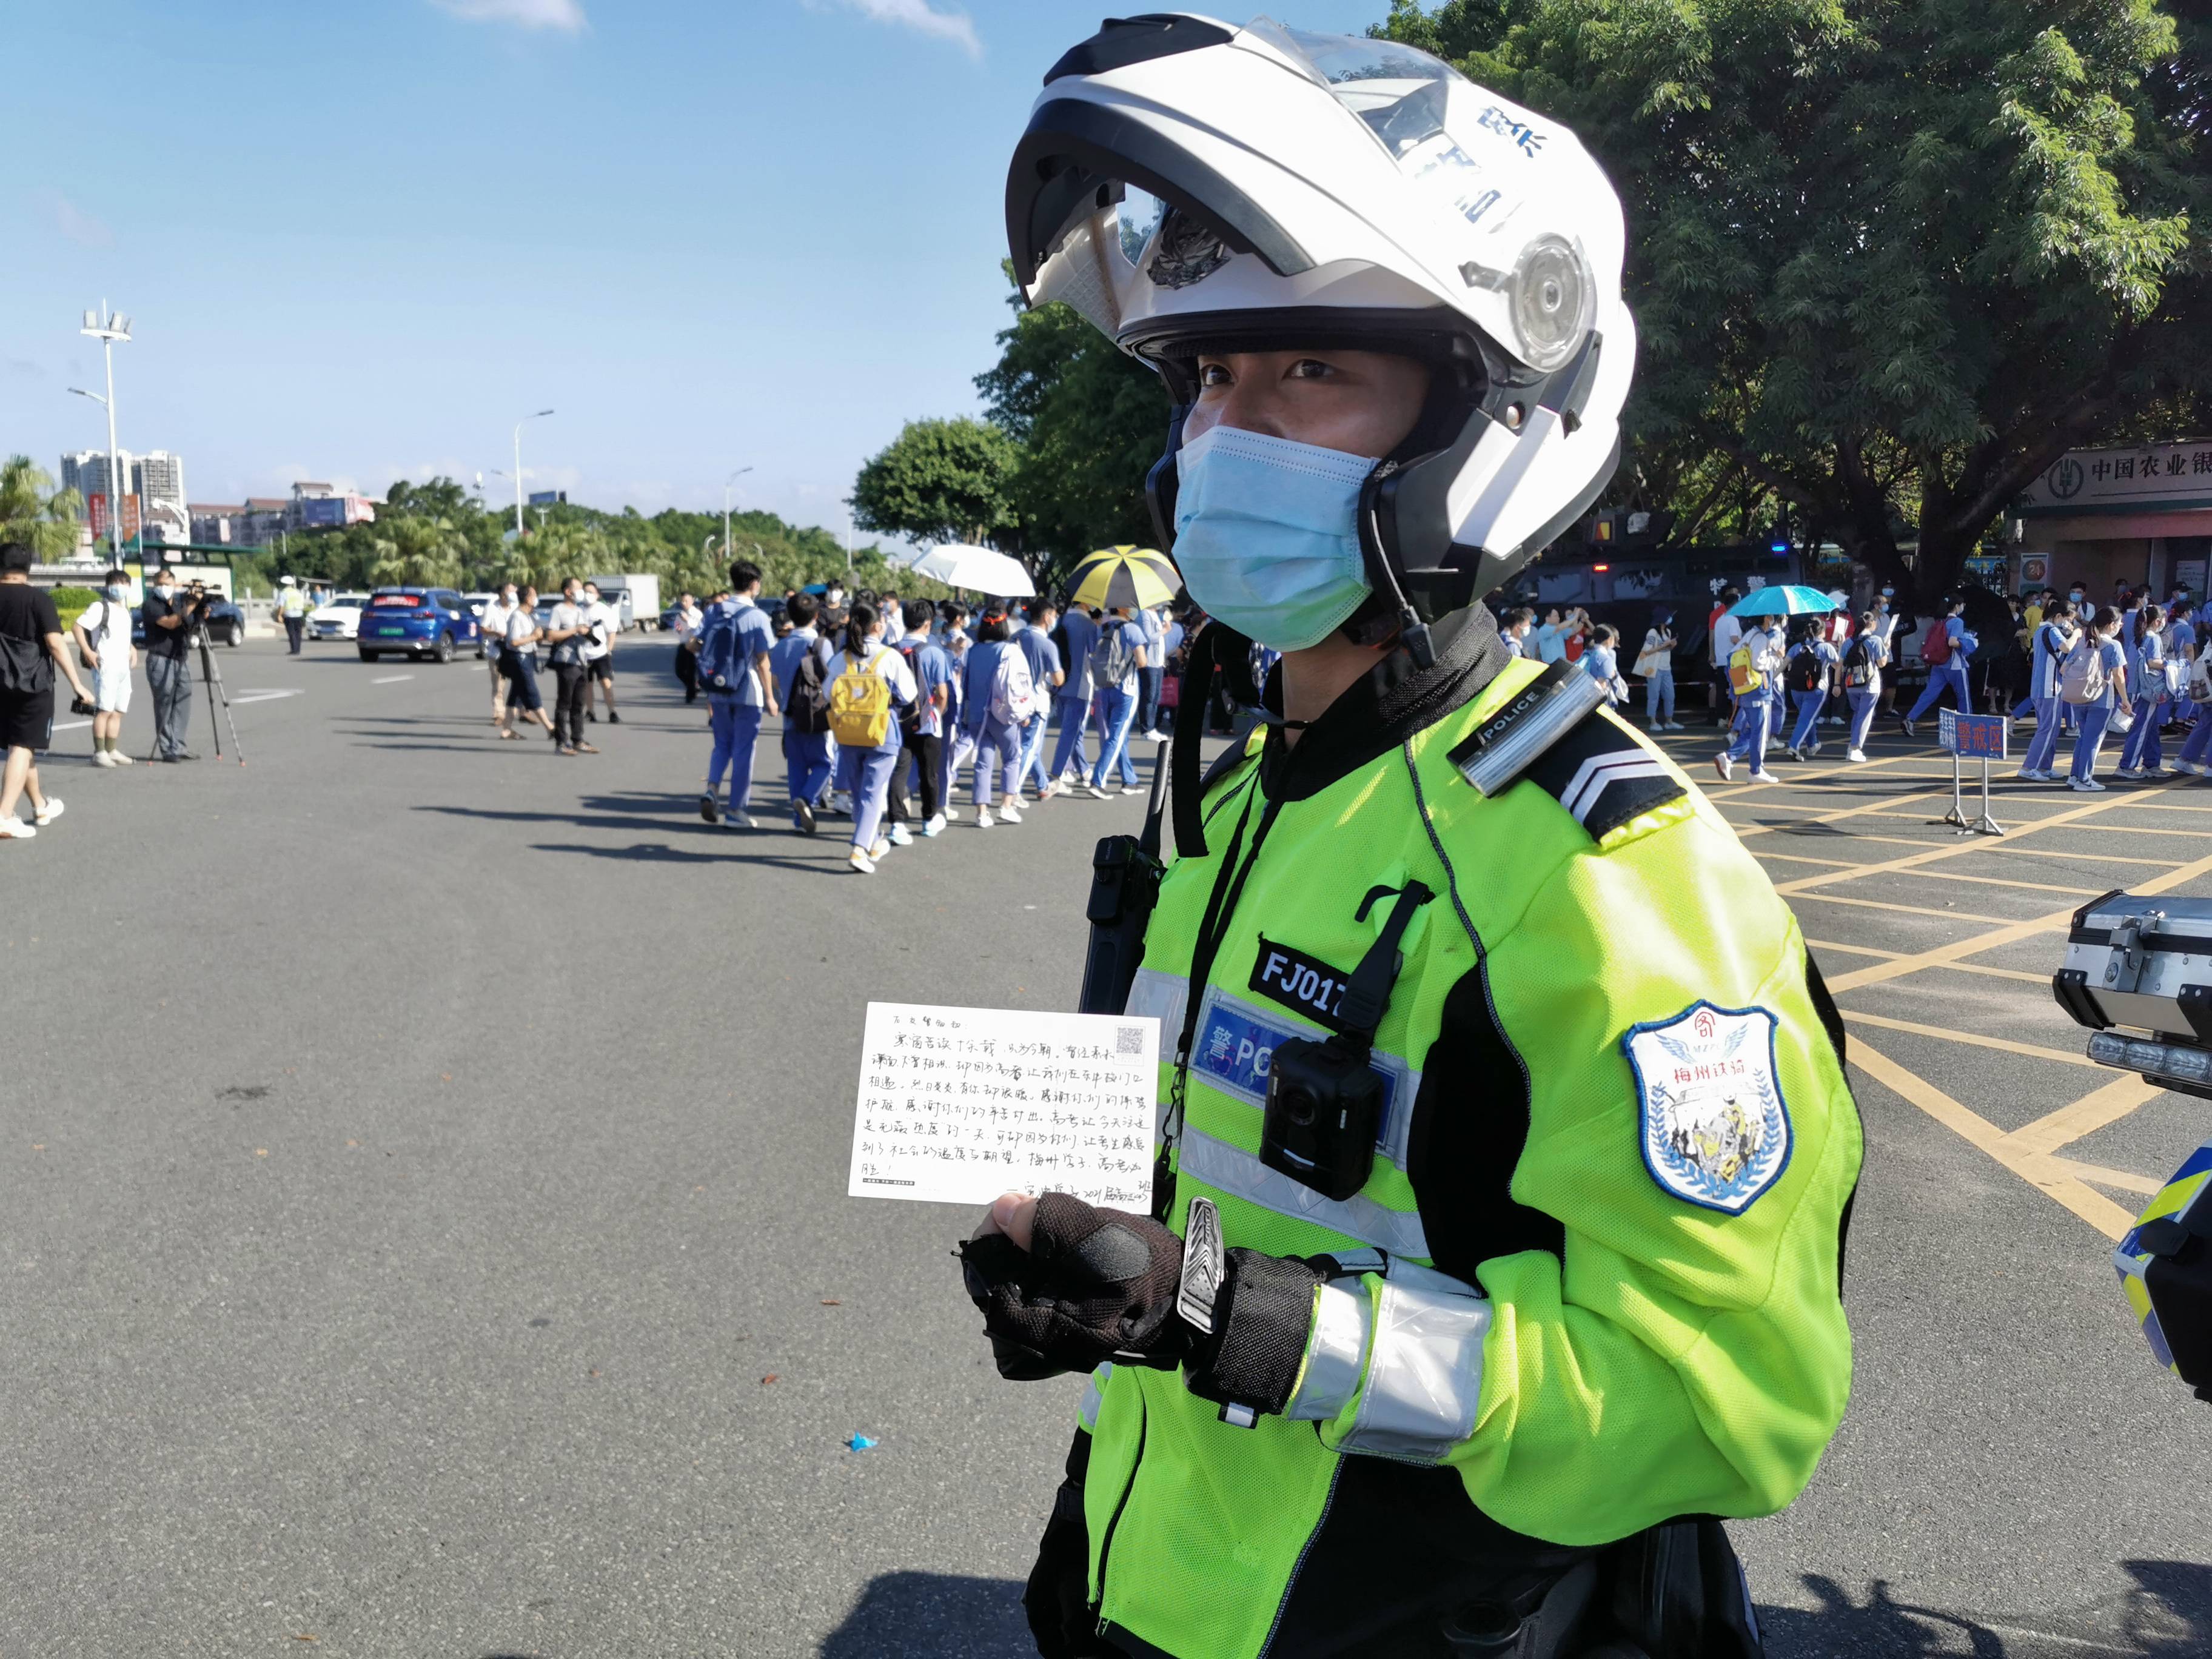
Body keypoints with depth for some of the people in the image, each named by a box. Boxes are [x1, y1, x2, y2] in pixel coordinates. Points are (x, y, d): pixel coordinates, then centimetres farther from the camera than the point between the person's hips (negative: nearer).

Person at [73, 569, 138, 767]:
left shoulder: (125, 613, 20)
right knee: (104, 710, -10)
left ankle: (112, 751, 14)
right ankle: (99, 753, -10)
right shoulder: (99, 607, -4)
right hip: (105, 667, -8)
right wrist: (87, 651, -21)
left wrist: (132, 649, 17)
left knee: (118, 711, 9)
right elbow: (78, 627, -12)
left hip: (123, 668, 8)